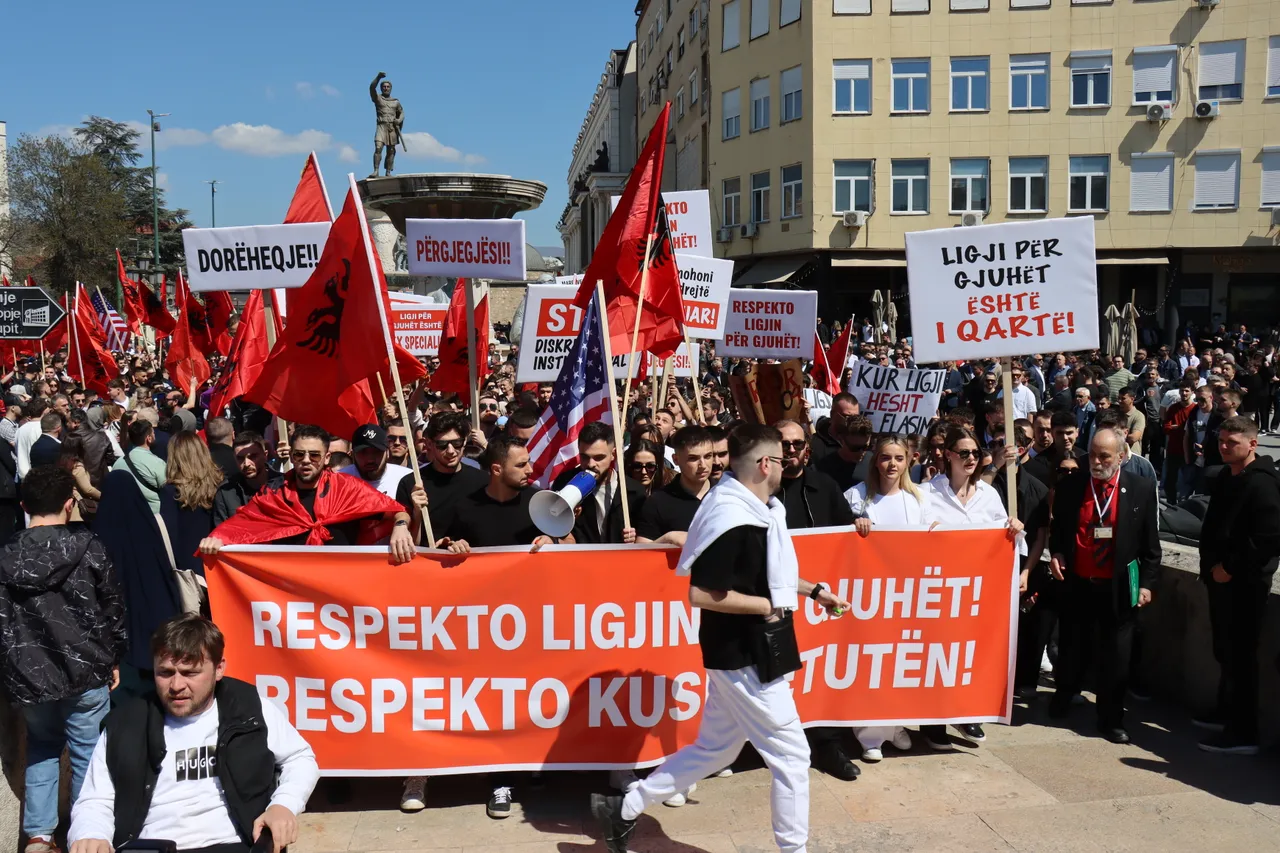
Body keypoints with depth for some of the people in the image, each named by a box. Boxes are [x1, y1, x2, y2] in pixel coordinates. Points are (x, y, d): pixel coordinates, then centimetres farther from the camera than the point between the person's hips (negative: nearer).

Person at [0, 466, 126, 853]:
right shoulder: (88, 549, -6)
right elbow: (113, 609, -2)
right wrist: (113, 660, 9)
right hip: (86, 673, -3)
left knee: (41, 749, 22)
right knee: (88, 756, 9)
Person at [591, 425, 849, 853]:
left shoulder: (760, 511, 7)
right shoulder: (733, 520, -24)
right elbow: (701, 593, -27)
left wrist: (813, 590, 14)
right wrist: (766, 605, -19)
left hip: (743, 654, 10)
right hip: (744, 657, -10)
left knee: (713, 751, 19)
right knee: (791, 756, 4)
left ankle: (624, 809, 27)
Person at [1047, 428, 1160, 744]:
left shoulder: (1141, 492, -3)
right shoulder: (1069, 487, 0)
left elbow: (1150, 544, 2)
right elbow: (1057, 529, 12)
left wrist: (1146, 583, -2)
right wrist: (1056, 553, -6)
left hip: (1118, 589, -1)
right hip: (1076, 585, 1)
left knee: (1115, 657, 6)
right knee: (1072, 647, 15)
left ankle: (1111, 720, 19)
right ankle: (1064, 694, 41)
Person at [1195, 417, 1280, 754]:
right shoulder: (1225, 476, 12)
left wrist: (1230, 568, -17)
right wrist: (1211, 563, 11)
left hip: (1244, 583, -9)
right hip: (1221, 577, 9)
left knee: (1240, 657, -3)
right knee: (1224, 651, 19)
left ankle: (1243, 734, 5)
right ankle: (1226, 713, 33)